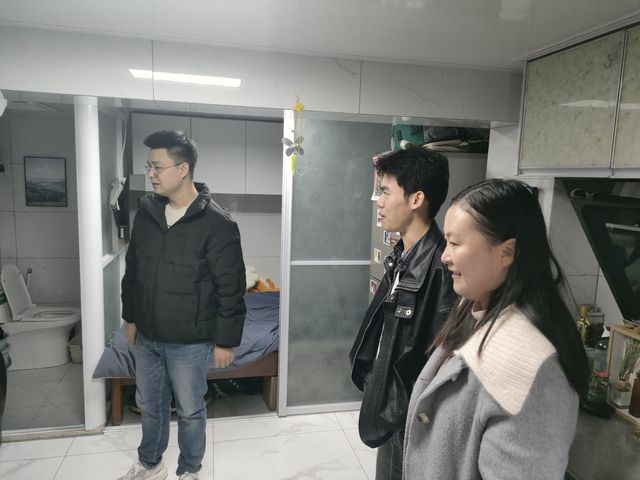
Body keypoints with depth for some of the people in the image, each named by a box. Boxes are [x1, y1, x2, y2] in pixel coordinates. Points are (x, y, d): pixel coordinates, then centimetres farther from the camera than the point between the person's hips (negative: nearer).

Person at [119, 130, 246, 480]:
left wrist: (225, 340, -12)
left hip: (189, 343, -5)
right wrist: (130, 317, 14)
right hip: (146, 337, 6)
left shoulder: (216, 224, -19)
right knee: (149, 405, 23)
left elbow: (231, 289, -16)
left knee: (190, 411, 14)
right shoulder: (146, 212, -1)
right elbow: (132, 270, 11)